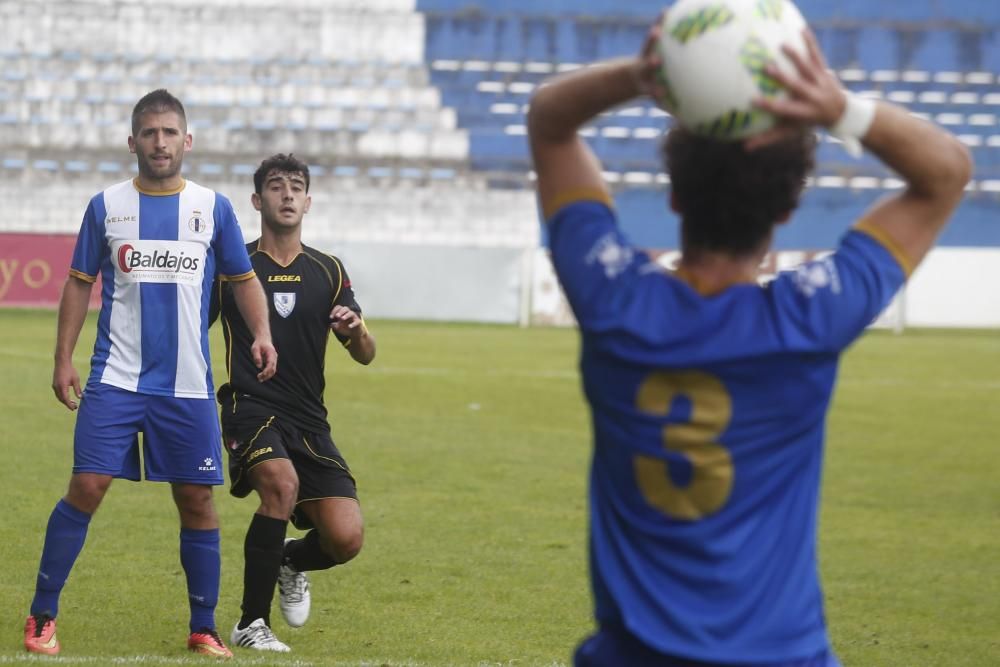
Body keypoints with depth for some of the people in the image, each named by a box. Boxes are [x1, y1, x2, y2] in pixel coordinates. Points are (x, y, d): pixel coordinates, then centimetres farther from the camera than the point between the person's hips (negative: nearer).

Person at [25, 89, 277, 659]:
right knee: (87, 488, -10)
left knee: (197, 500, 2)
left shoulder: (213, 208, 5)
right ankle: (43, 617, 0)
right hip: (115, 378, -1)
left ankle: (205, 628, 14)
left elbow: (244, 279, 15)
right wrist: (64, 359, 4)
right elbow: (80, 284, 11)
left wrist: (262, 333, -2)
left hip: (189, 385, 1)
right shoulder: (106, 207, 5)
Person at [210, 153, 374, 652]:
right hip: (251, 408, -3)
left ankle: (292, 561, 26)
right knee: (282, 483, -34)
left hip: (309, 421, 3)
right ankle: (251, 624, -21)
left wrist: (356, 331, -15)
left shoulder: (327, 272, 10)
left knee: (346, 539, -12)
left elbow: (365, 355, 4)